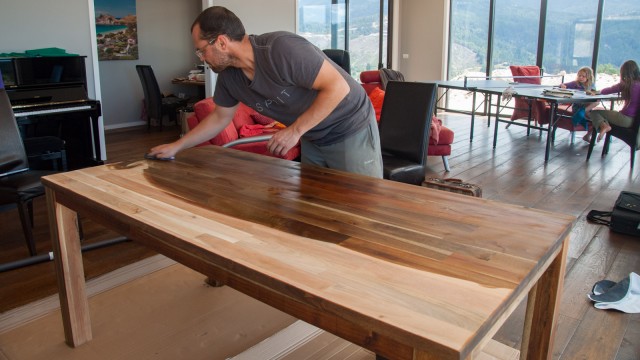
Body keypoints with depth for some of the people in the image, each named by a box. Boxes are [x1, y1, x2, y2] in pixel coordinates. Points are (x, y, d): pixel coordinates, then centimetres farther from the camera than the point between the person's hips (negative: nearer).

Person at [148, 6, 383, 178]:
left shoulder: (282, 49, -29)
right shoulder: (228, 76, -4)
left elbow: (338, 87, -28)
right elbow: (219, 117, 13)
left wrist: (294, 131, -25)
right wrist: (176, 146, 13)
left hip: (351, 131, -7)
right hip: (312, 139, 7)